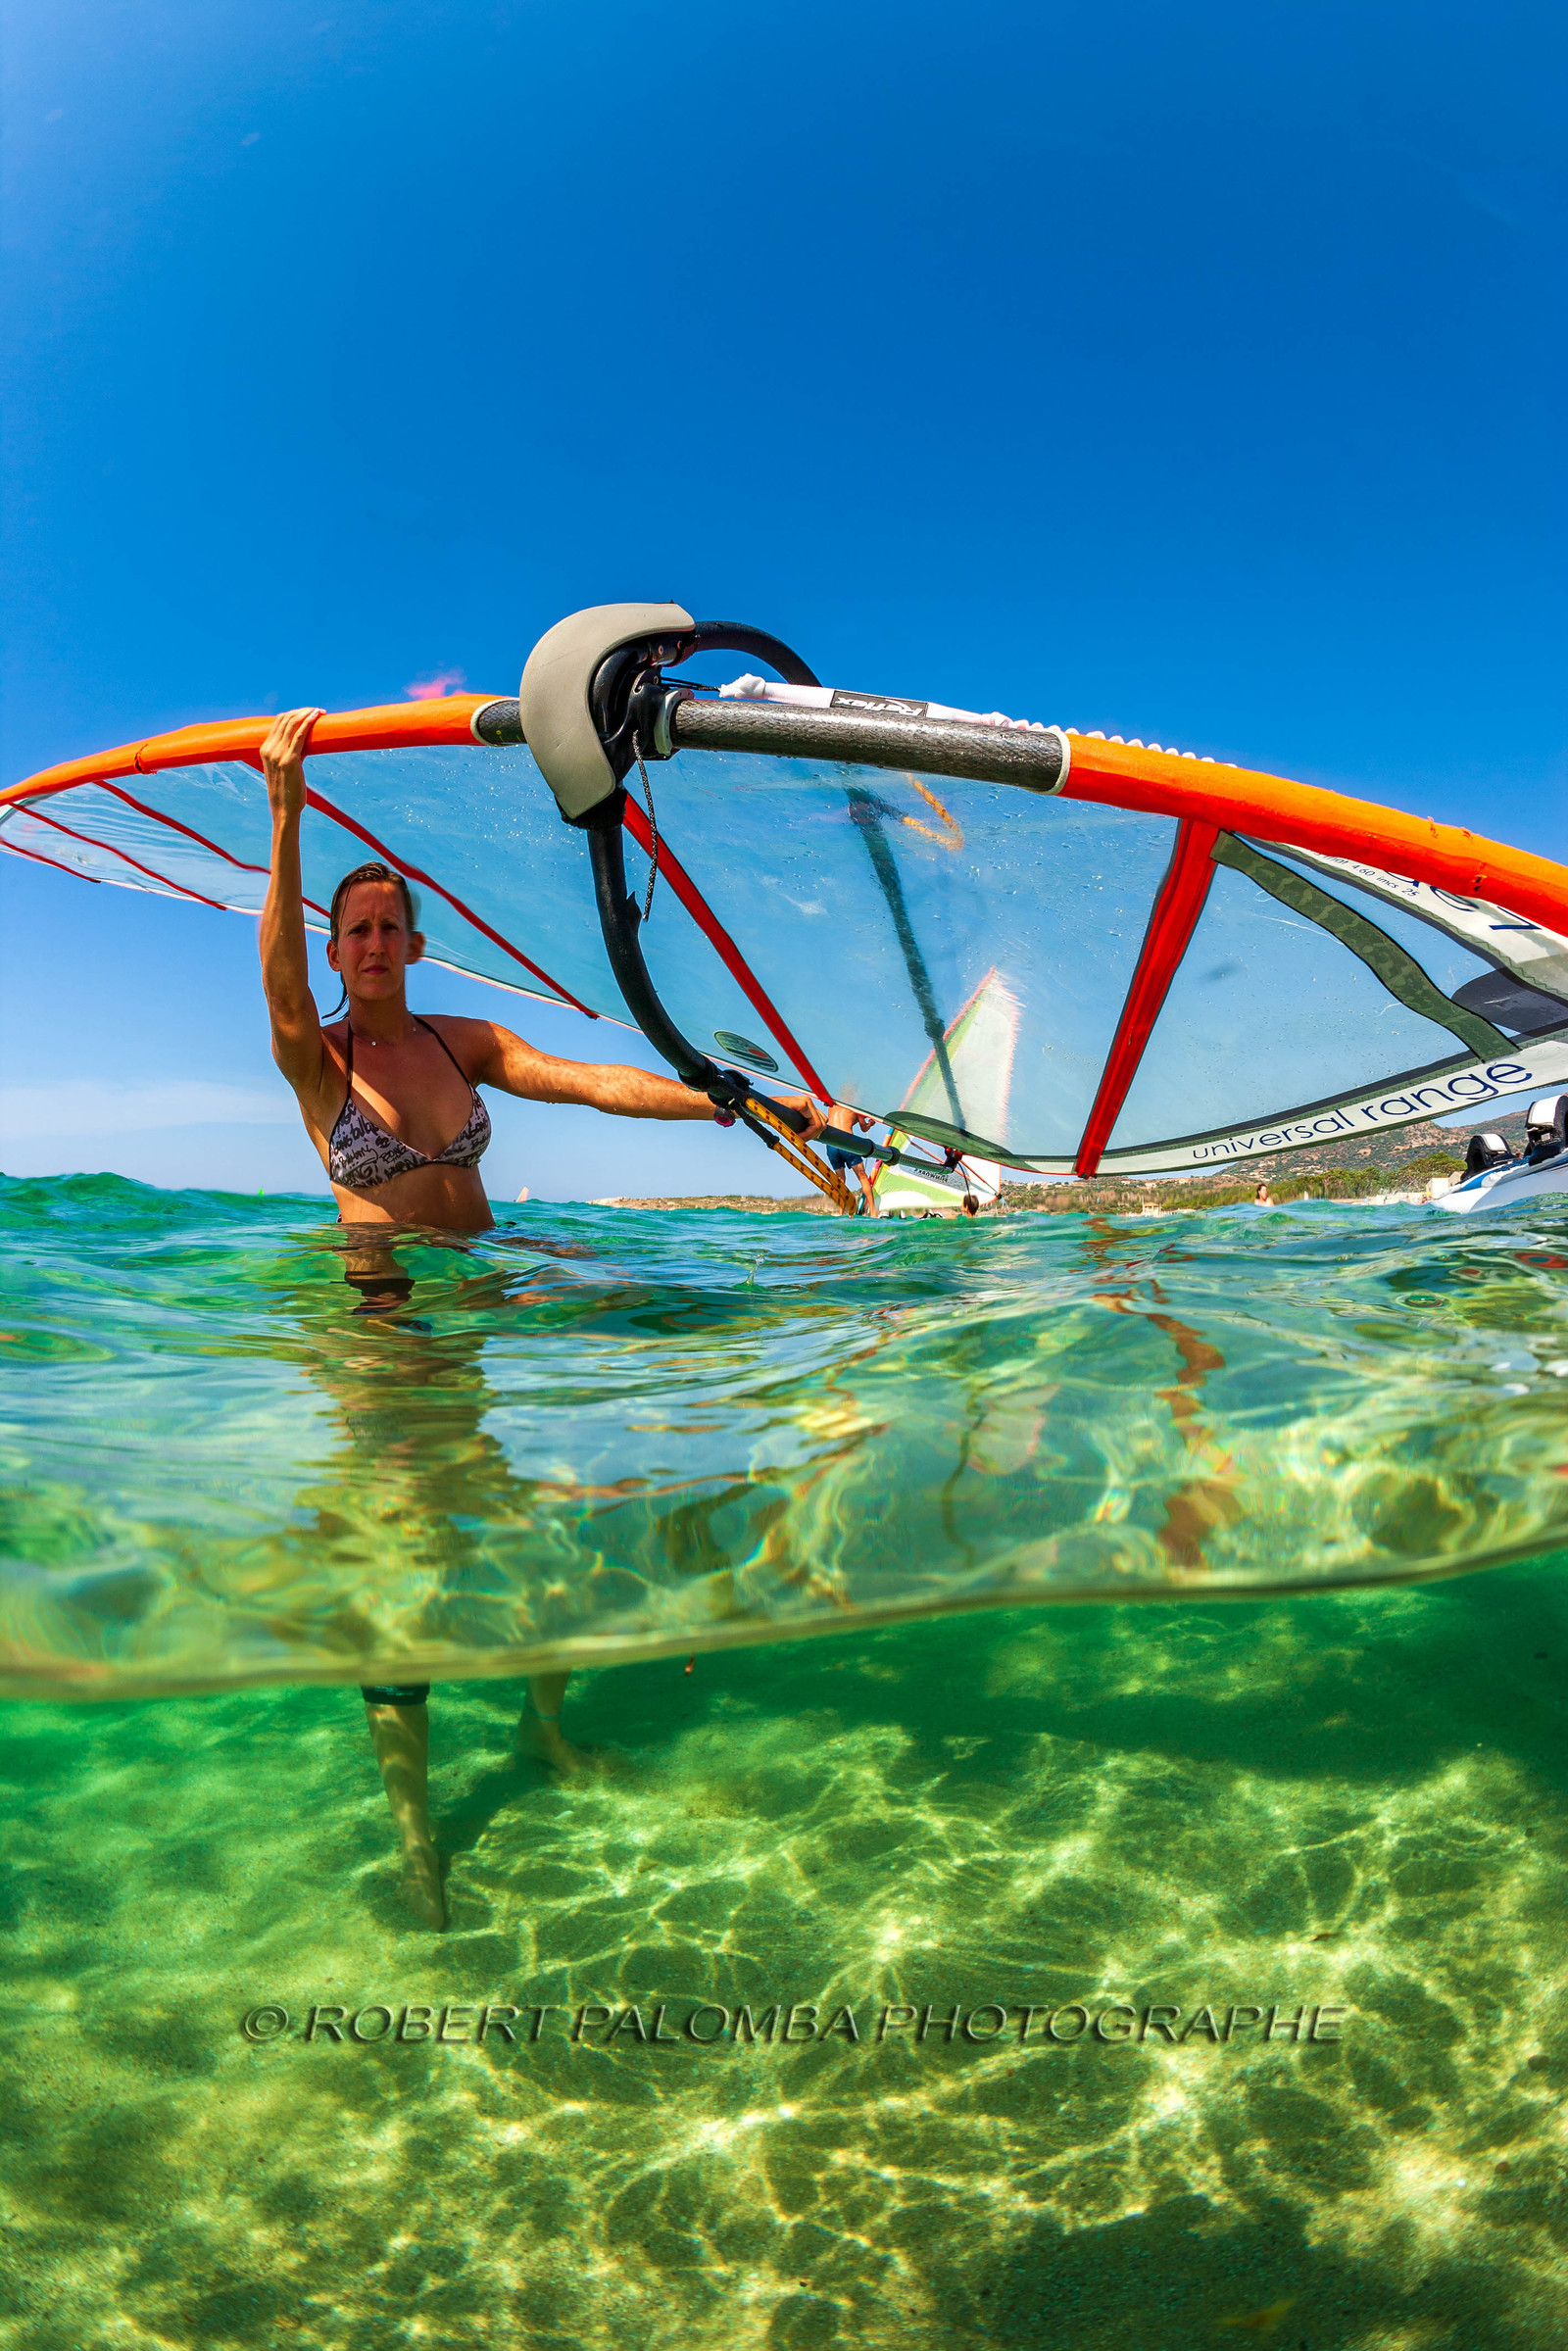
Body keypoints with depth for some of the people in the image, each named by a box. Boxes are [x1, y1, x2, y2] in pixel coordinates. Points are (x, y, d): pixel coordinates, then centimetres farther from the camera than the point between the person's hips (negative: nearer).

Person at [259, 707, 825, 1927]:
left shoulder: (465, 1042, 6)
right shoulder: (314, 1057, -3)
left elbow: (590, 1080, -5)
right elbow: (279, 980, -25)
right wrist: (286, 821, -38)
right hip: (378, 1321, -3)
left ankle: (545, 1724, 31)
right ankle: (413, 1824, 13)